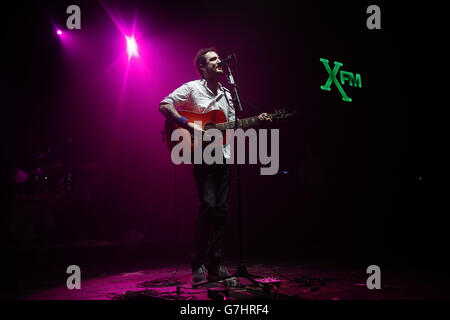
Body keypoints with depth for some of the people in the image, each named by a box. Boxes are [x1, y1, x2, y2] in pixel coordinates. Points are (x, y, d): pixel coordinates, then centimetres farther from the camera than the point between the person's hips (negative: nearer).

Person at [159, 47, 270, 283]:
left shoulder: (226, 94, 19)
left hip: (223, 156, 6)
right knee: (208, 205, -16)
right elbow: (164, 106, -7)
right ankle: (199, 264, -4)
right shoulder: (192, 88, 0)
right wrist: (189, 124, -17)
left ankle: (216, 265, 10)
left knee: (221, 209, 3)